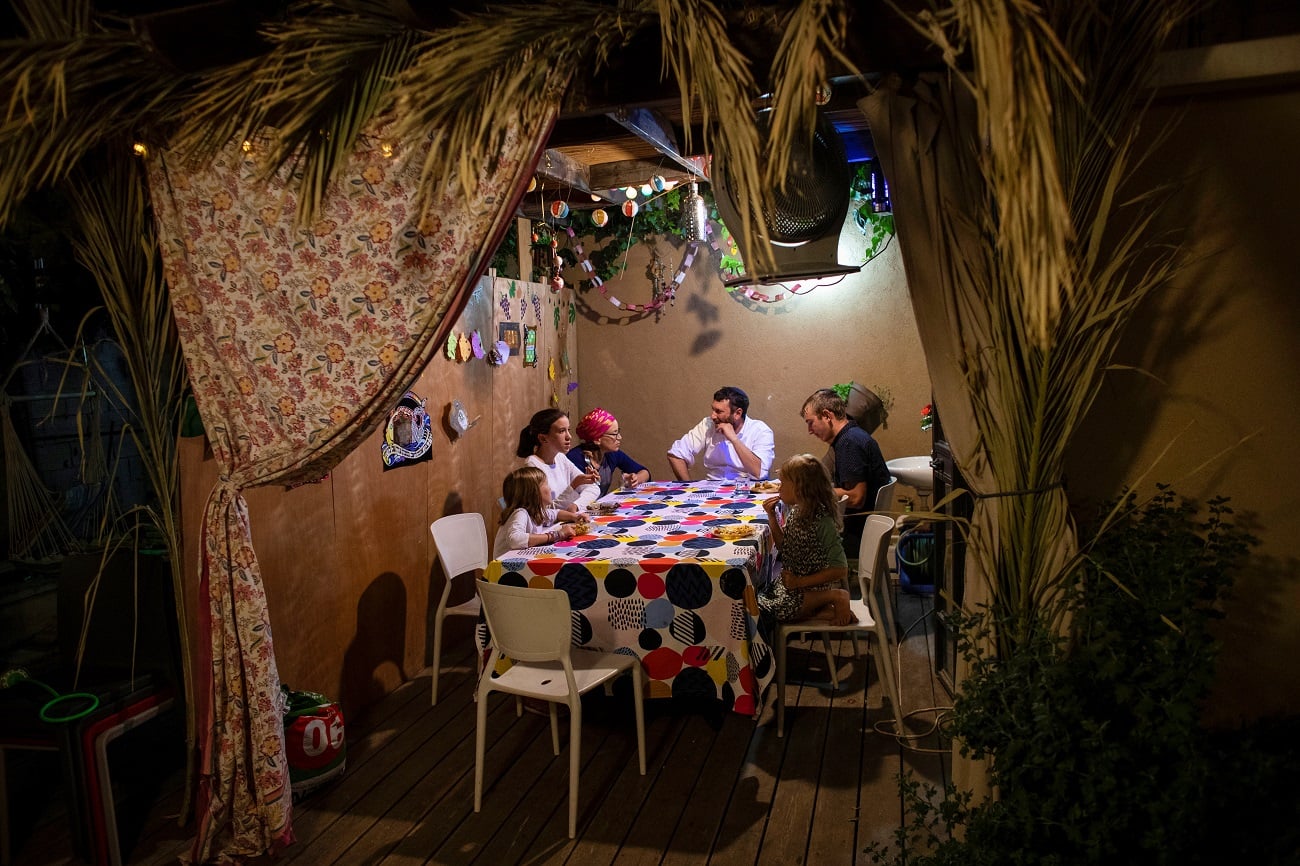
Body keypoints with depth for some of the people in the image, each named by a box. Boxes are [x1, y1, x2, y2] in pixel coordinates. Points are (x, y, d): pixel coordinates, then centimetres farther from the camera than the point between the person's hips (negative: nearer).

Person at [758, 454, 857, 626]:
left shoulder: (822, 521, -24)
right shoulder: (795, 511, 0)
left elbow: (839, 570, -24)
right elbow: (784, 546, 12)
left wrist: (800, 582, -24)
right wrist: (772, 517, -1)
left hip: (819, 586, -9)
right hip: (793, 579, 9)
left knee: (774, 608, -22)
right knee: (760, 598, -6)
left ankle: (833, 598, -9)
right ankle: (825, 612, -5)